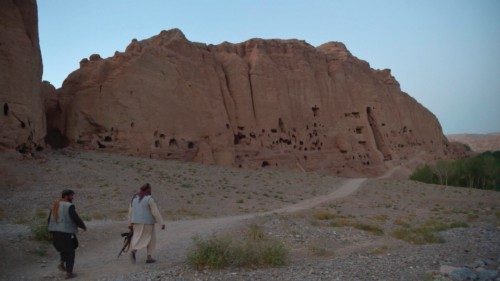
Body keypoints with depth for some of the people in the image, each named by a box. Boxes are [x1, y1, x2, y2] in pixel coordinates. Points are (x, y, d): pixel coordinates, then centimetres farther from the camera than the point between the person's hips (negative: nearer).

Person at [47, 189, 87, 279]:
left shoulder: (55, 205, 9)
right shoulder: (69, 206, -15)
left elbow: (49, 220, 14)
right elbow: (76, 219, -18)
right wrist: (83, 226, 0)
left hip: (55, 232, 7)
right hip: (66, 232, -7)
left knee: (64, 248, 31)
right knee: (70, 252, 9)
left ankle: (62, 264, 16)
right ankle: (69, 273, 11)